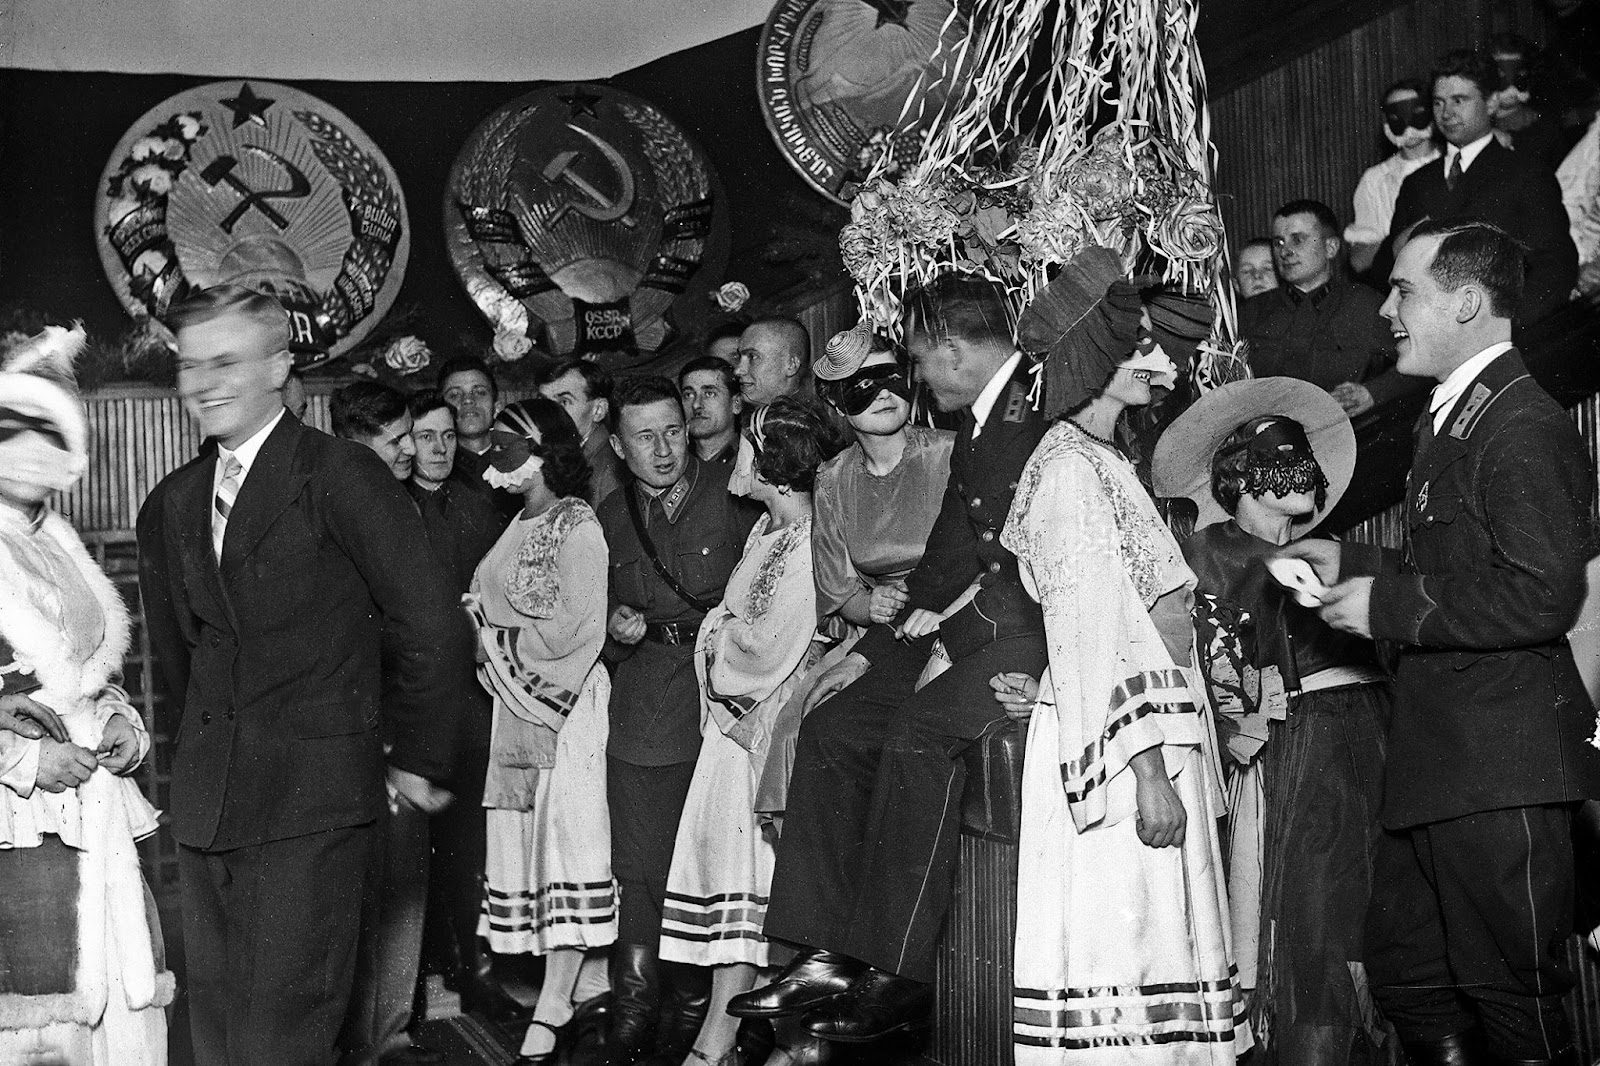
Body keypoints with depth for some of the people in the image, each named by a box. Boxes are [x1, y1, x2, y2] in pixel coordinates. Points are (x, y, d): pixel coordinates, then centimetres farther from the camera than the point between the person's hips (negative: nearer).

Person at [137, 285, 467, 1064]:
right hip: (205, 803, 7)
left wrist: (417, 759, -3)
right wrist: (213, 738, 17)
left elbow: (432, 626, -9)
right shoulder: (171, 504, 13)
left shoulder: (342, 476, -8)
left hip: (312, 800, -6)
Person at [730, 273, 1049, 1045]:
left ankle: (896, 973, -22)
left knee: (918, 732, -29)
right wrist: (871, 653, 20)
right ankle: (828, 959, -1)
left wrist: (950, 603, -10)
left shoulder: (1049, 411, -10)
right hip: (969, 639, 10)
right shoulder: (976, 427, 19)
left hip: (1033, 640, -10)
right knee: (832, 727, 1)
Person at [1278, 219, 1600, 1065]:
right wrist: (1351, 566, 13)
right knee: (1404, 975, 16)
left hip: (1500, 767, -10)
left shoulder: (1522, 424, -15)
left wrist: (1388, 604, -19)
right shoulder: (1452, 414, 17)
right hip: (1439, 761, 10)